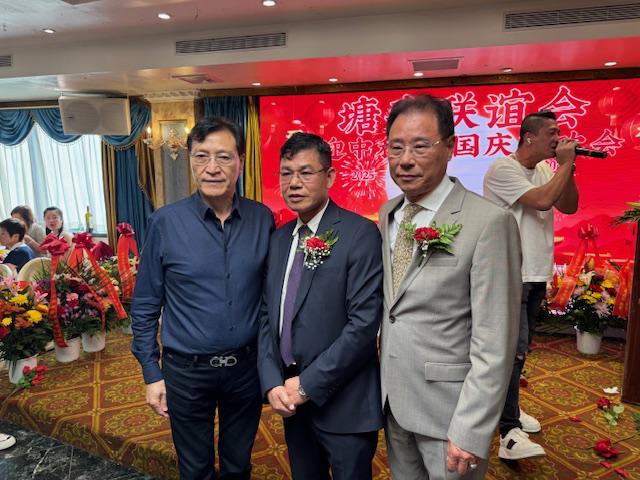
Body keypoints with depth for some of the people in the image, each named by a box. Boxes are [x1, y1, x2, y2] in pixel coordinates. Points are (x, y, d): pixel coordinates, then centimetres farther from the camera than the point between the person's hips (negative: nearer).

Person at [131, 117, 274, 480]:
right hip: (187, 371, -1)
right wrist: (152, 374, -2)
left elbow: (271, 294, 3)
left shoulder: (262, 219, -6)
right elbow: (145, 307, -3)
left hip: (247, 367, 2)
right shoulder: (166, 222, -11)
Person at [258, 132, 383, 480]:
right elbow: (267, 316, 7)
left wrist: (308, 384, -15)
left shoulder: (359, 234, -14)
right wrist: (272, 383, -5)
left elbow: (365, 323, -19)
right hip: (291, 400, 6)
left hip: (343, 403, -5)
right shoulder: (279, 238, 6)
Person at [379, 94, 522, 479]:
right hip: (393, 400, 6)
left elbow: (494, 343, -18)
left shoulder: (489, 221, -19)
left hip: (449, 405, -6)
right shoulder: (388, 213, 3)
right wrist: (381, 382, 6)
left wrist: (470, 433, -17)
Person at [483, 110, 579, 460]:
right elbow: (542, 200, -22)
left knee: (520, 348, 16)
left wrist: (567, 169, -1)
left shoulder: (545, 170, 13)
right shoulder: (502, 170, -12)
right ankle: (510, 434, -8)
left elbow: (569, 207, 10)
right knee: (513, 349, -12)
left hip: (536, 273, 9)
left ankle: (506, 407, 31)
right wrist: (566, 165, -10)